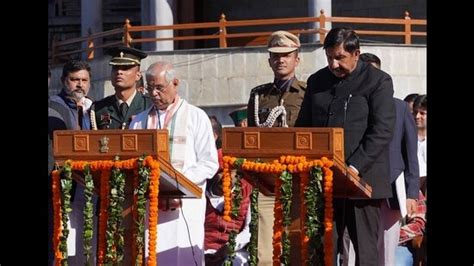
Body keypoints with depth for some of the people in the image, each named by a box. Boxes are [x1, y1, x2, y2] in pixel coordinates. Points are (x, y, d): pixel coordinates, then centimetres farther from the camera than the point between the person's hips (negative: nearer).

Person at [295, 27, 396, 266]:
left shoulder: (378, 81, 0)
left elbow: (382, 131, -8)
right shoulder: (317, 81, 16)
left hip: (362, 180, -4)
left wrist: (355, 168, -18)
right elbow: (303, 127, 18)